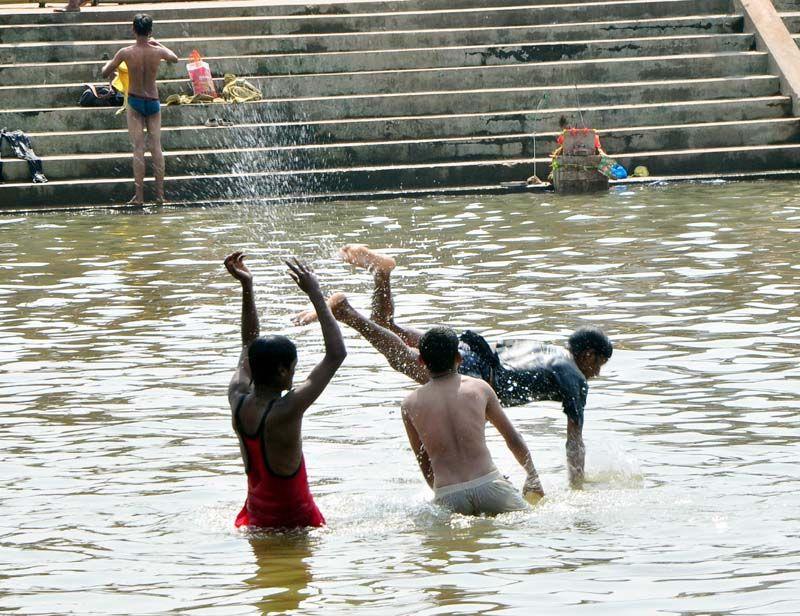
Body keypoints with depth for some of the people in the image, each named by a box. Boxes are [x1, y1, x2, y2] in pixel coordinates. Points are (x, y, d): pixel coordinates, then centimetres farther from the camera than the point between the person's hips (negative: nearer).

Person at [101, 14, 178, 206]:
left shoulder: (125, 53, -13)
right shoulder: (157, 52, -7)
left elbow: (105, 73, -2)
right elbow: (174, 58, 16)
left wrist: (109, 63, 20)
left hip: (135, 102, -1)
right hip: (153, 102, 1)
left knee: (138, 148, -1)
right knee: (156, 147, 6)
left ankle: (139, 195, -5)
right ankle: (160, 194, 6)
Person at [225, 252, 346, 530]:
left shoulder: (238, 401, -6)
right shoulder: (285, 412, -24)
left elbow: (250, 346, 12)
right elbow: (337, 354, -20)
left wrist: (246, 286, 8)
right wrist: (315, 295, -15)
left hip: (256, 518, 7)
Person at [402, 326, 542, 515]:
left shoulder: (410, 404, 9)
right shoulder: (479, 388, 9)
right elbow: (512, 438, 20)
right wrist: (533, 477, 33)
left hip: (448, 499, 0)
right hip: (489, 485, 0)